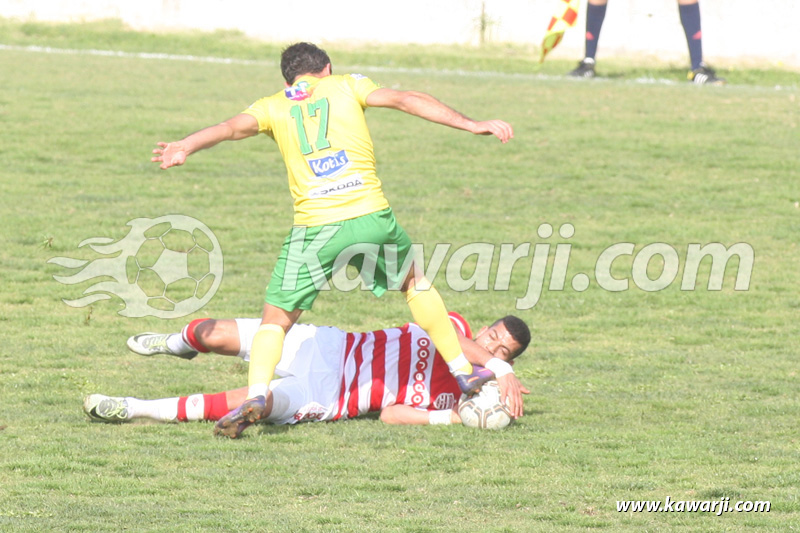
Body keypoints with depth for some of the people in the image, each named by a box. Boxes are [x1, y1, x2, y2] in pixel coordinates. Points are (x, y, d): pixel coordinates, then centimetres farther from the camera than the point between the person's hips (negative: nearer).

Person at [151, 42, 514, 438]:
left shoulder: (273, 107, 14)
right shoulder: (347, 86, 15)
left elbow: (233, 127, -3)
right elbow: (406, 100, 7)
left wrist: (186, 147, -13)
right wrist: (471, 125, 7)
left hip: (314, 228, -1)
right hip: (371, 216, 1)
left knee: (275, 319, 8)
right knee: (414, 281, 28)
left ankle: (256, 394, -17)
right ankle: (464, 372, 32)